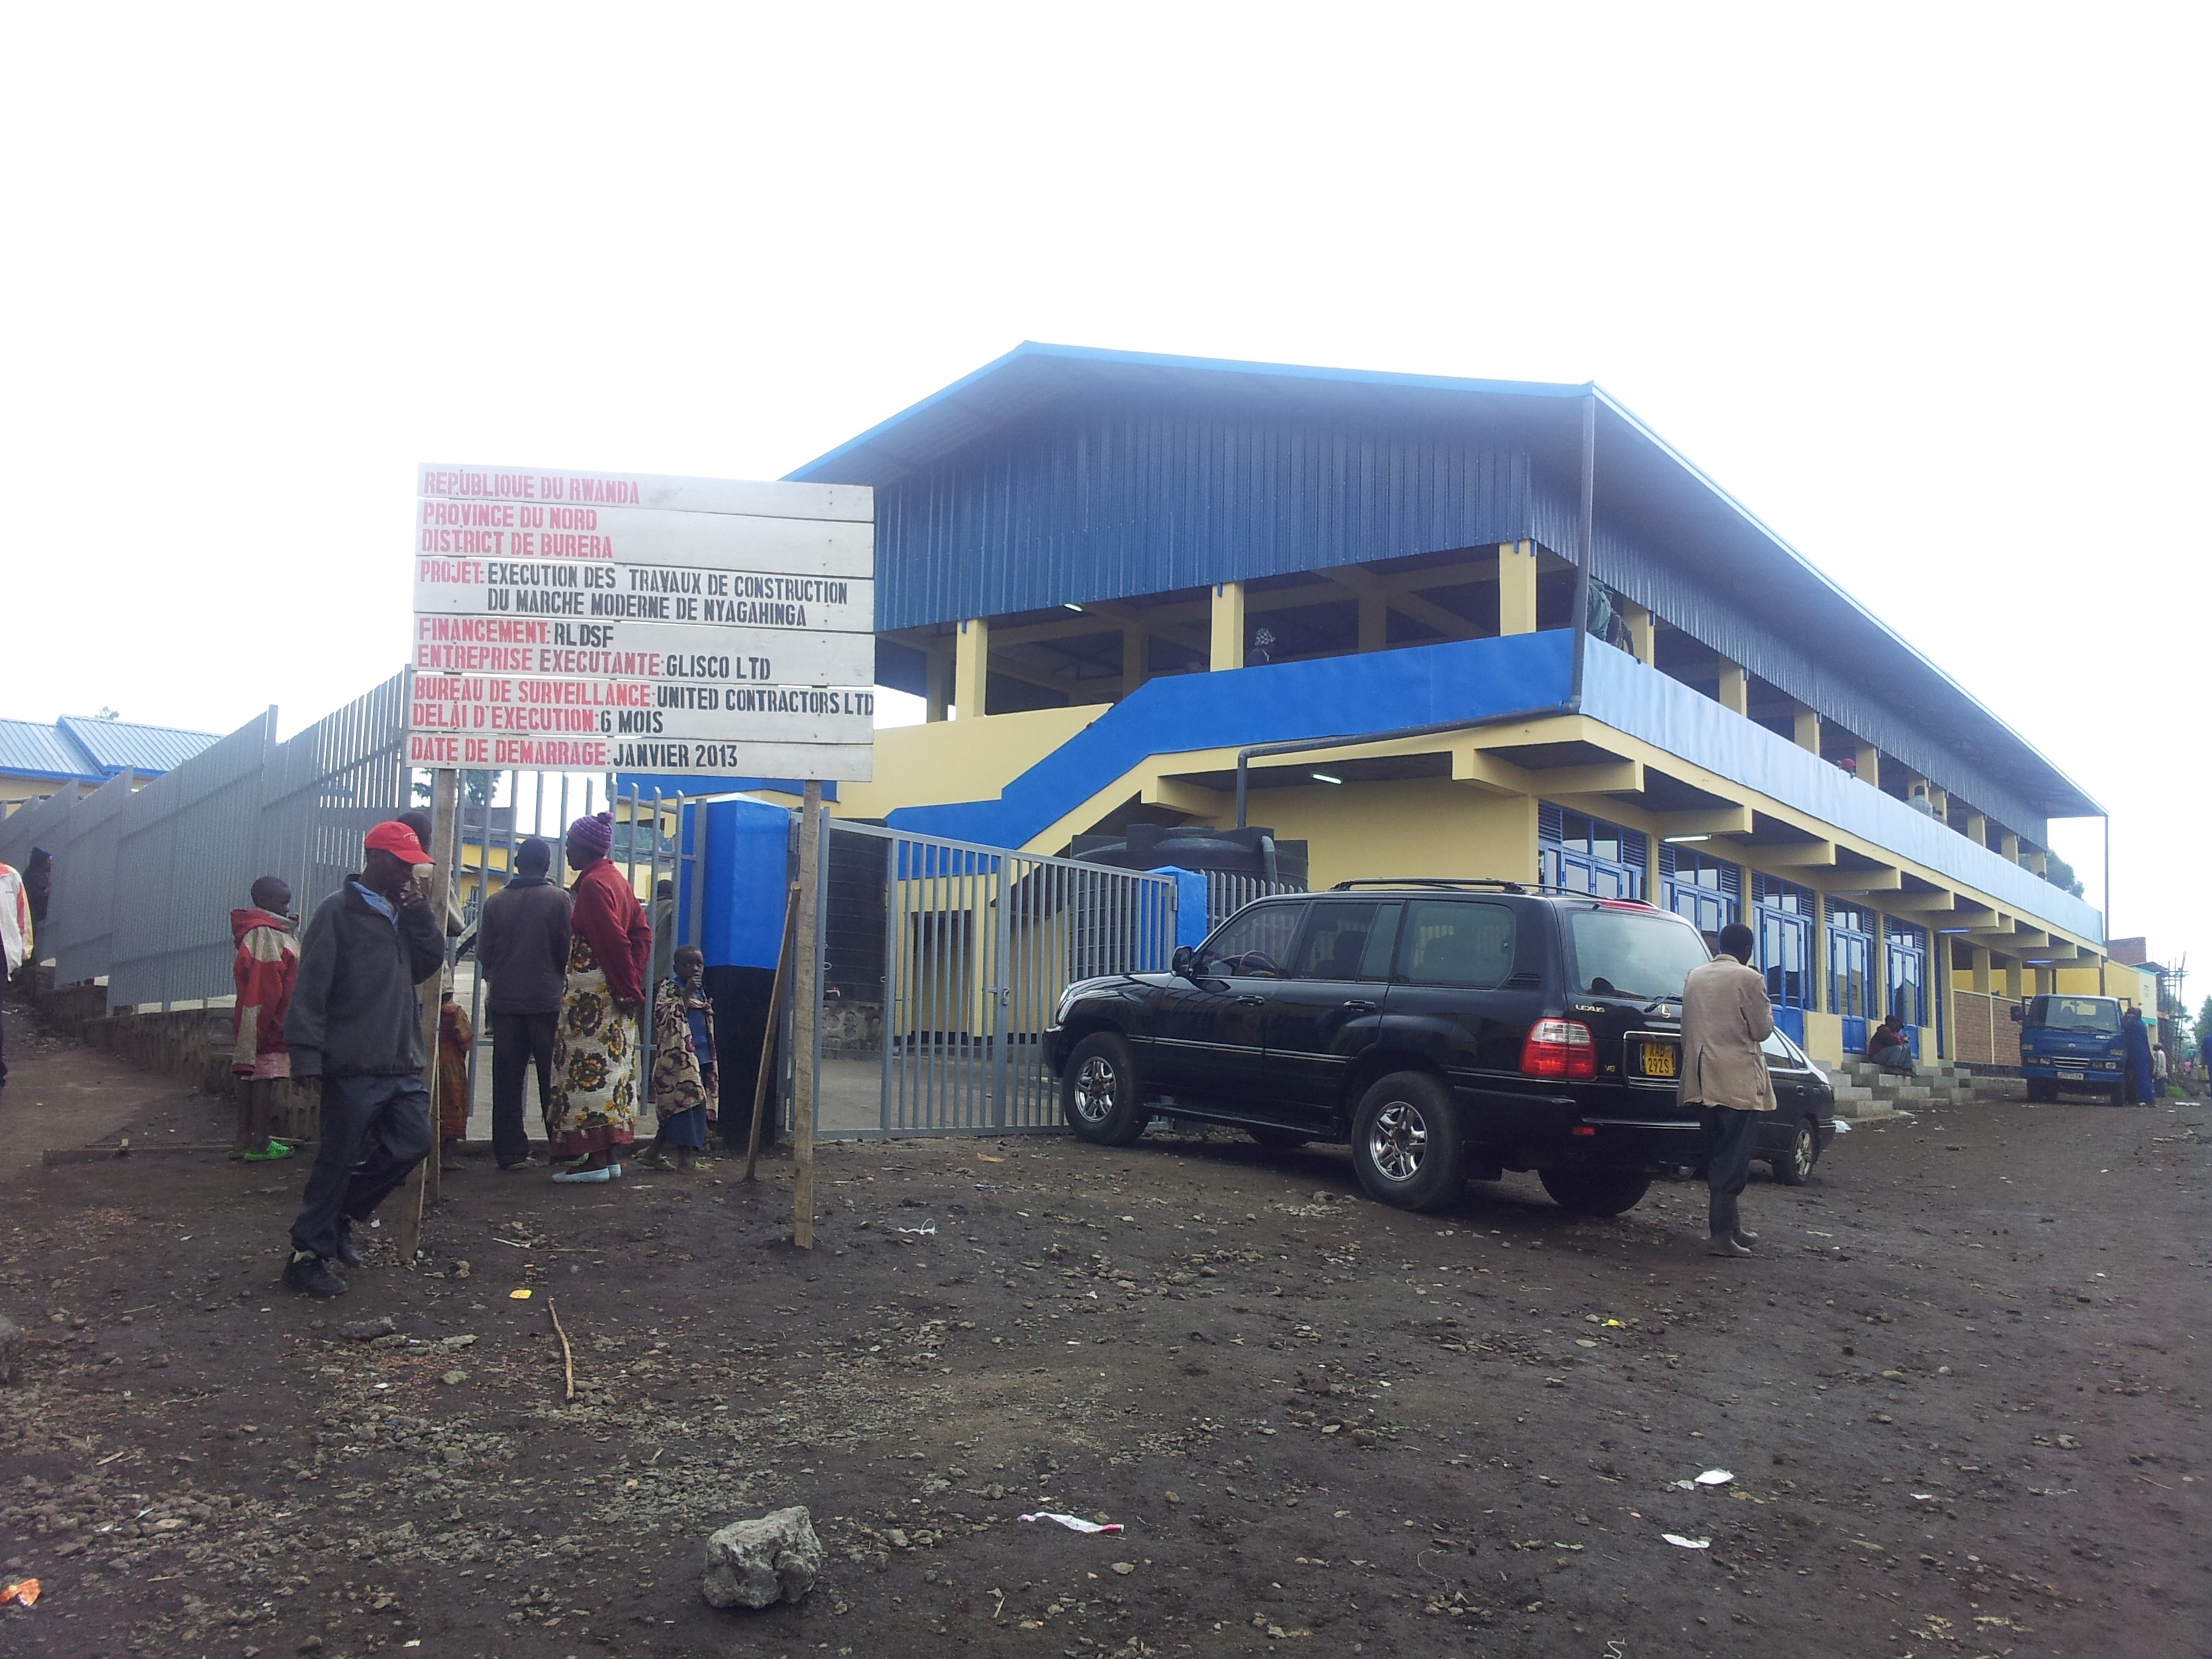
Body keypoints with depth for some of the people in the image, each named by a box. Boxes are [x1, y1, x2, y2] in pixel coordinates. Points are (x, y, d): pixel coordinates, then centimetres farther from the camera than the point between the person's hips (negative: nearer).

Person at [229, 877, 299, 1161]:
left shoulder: (255, 932, 16)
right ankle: (259, 1144, -1)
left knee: (250, 1078, 12)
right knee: (266, 1079, -5)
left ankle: (243, 1140, 18)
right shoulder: (268, 936, -15)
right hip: (269, 1023, -10)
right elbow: (268, 989, -20)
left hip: (250, 1021, 10)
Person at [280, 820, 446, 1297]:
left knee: (415, 1143, 9)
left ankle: (340, 1216, 26)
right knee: (338, 1162, 0)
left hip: (402, 1065, 7)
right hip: (355, 1067, -7)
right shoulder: (339, 912, -9)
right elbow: (311, 988, -12)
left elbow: (429, 964, 10)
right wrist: (308, 1056, -18)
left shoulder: (402, 912, 14)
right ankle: (308, 1255, 13)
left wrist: (420, 914, -3)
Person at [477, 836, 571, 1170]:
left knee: (507, 1080, 6)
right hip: (547, 1000, -2)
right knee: (553, 1079, 5)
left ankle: (511, 1152, 6)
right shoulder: (559, 898, -5)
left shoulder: (496, 901, 2)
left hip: (504, 1001, 2)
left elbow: (483, 953, 4)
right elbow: (568, 948, -7)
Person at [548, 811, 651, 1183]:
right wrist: (633, 983, 7)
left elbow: (614, 940, -19)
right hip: (616, 994, 10)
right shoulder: (616, 879, 15)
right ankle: (612, 1156, 15)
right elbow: (642, 933, 12)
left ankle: (596, 1159, -5)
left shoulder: (593, 884, -13)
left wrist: (628, 986, -12)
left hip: (592, 994, -10)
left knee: (589, 1069, -6)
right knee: (613, 1067, 10)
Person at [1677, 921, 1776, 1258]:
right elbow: (1761, 1030, -4)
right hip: (1737, 1081, -7)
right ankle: (1721, 1234, -7)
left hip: (1702, 1079, 7)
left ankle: (1731, 1227, 22)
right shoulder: (1748, 979, -8)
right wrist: (1766, 1008, 12)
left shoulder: (1694, 977, 12)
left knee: (1720, 1155, 15)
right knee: (1733, 1158, -4)